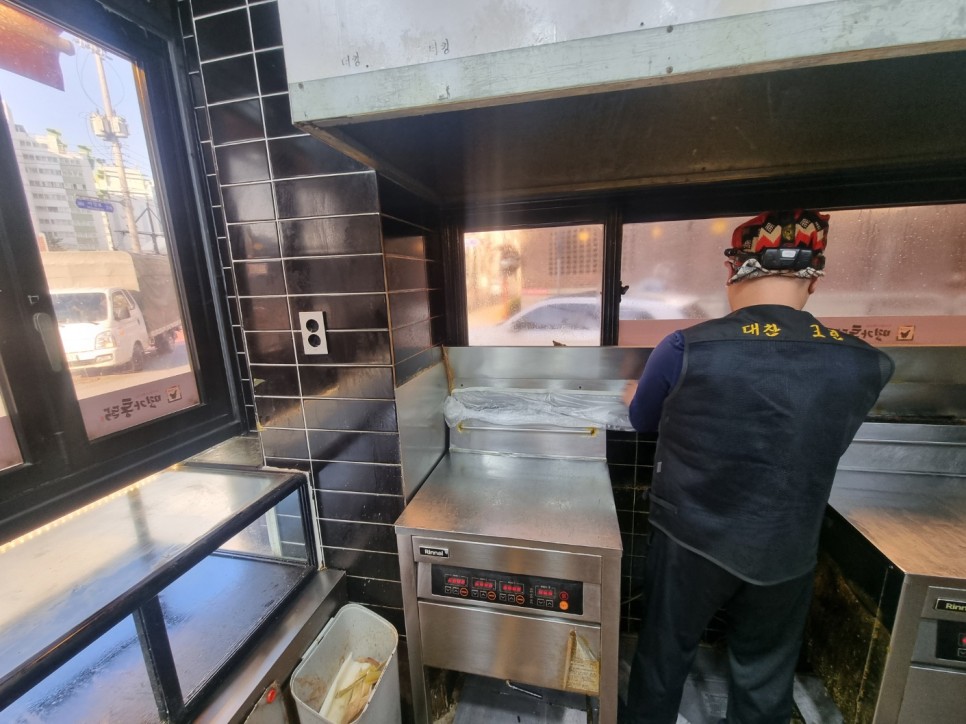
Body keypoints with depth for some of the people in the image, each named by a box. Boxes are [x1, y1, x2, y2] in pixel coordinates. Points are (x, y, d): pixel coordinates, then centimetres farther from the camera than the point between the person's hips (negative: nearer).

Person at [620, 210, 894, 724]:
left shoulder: (686, 348, -20)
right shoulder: (865, 365, -10)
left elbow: (642, 421, -3)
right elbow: (828, 443, 8)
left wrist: (637, 395, 20)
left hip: (690, 540, -2)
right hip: (785, 552, 3)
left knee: (663, 655, 22)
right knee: (765, 679, 26)